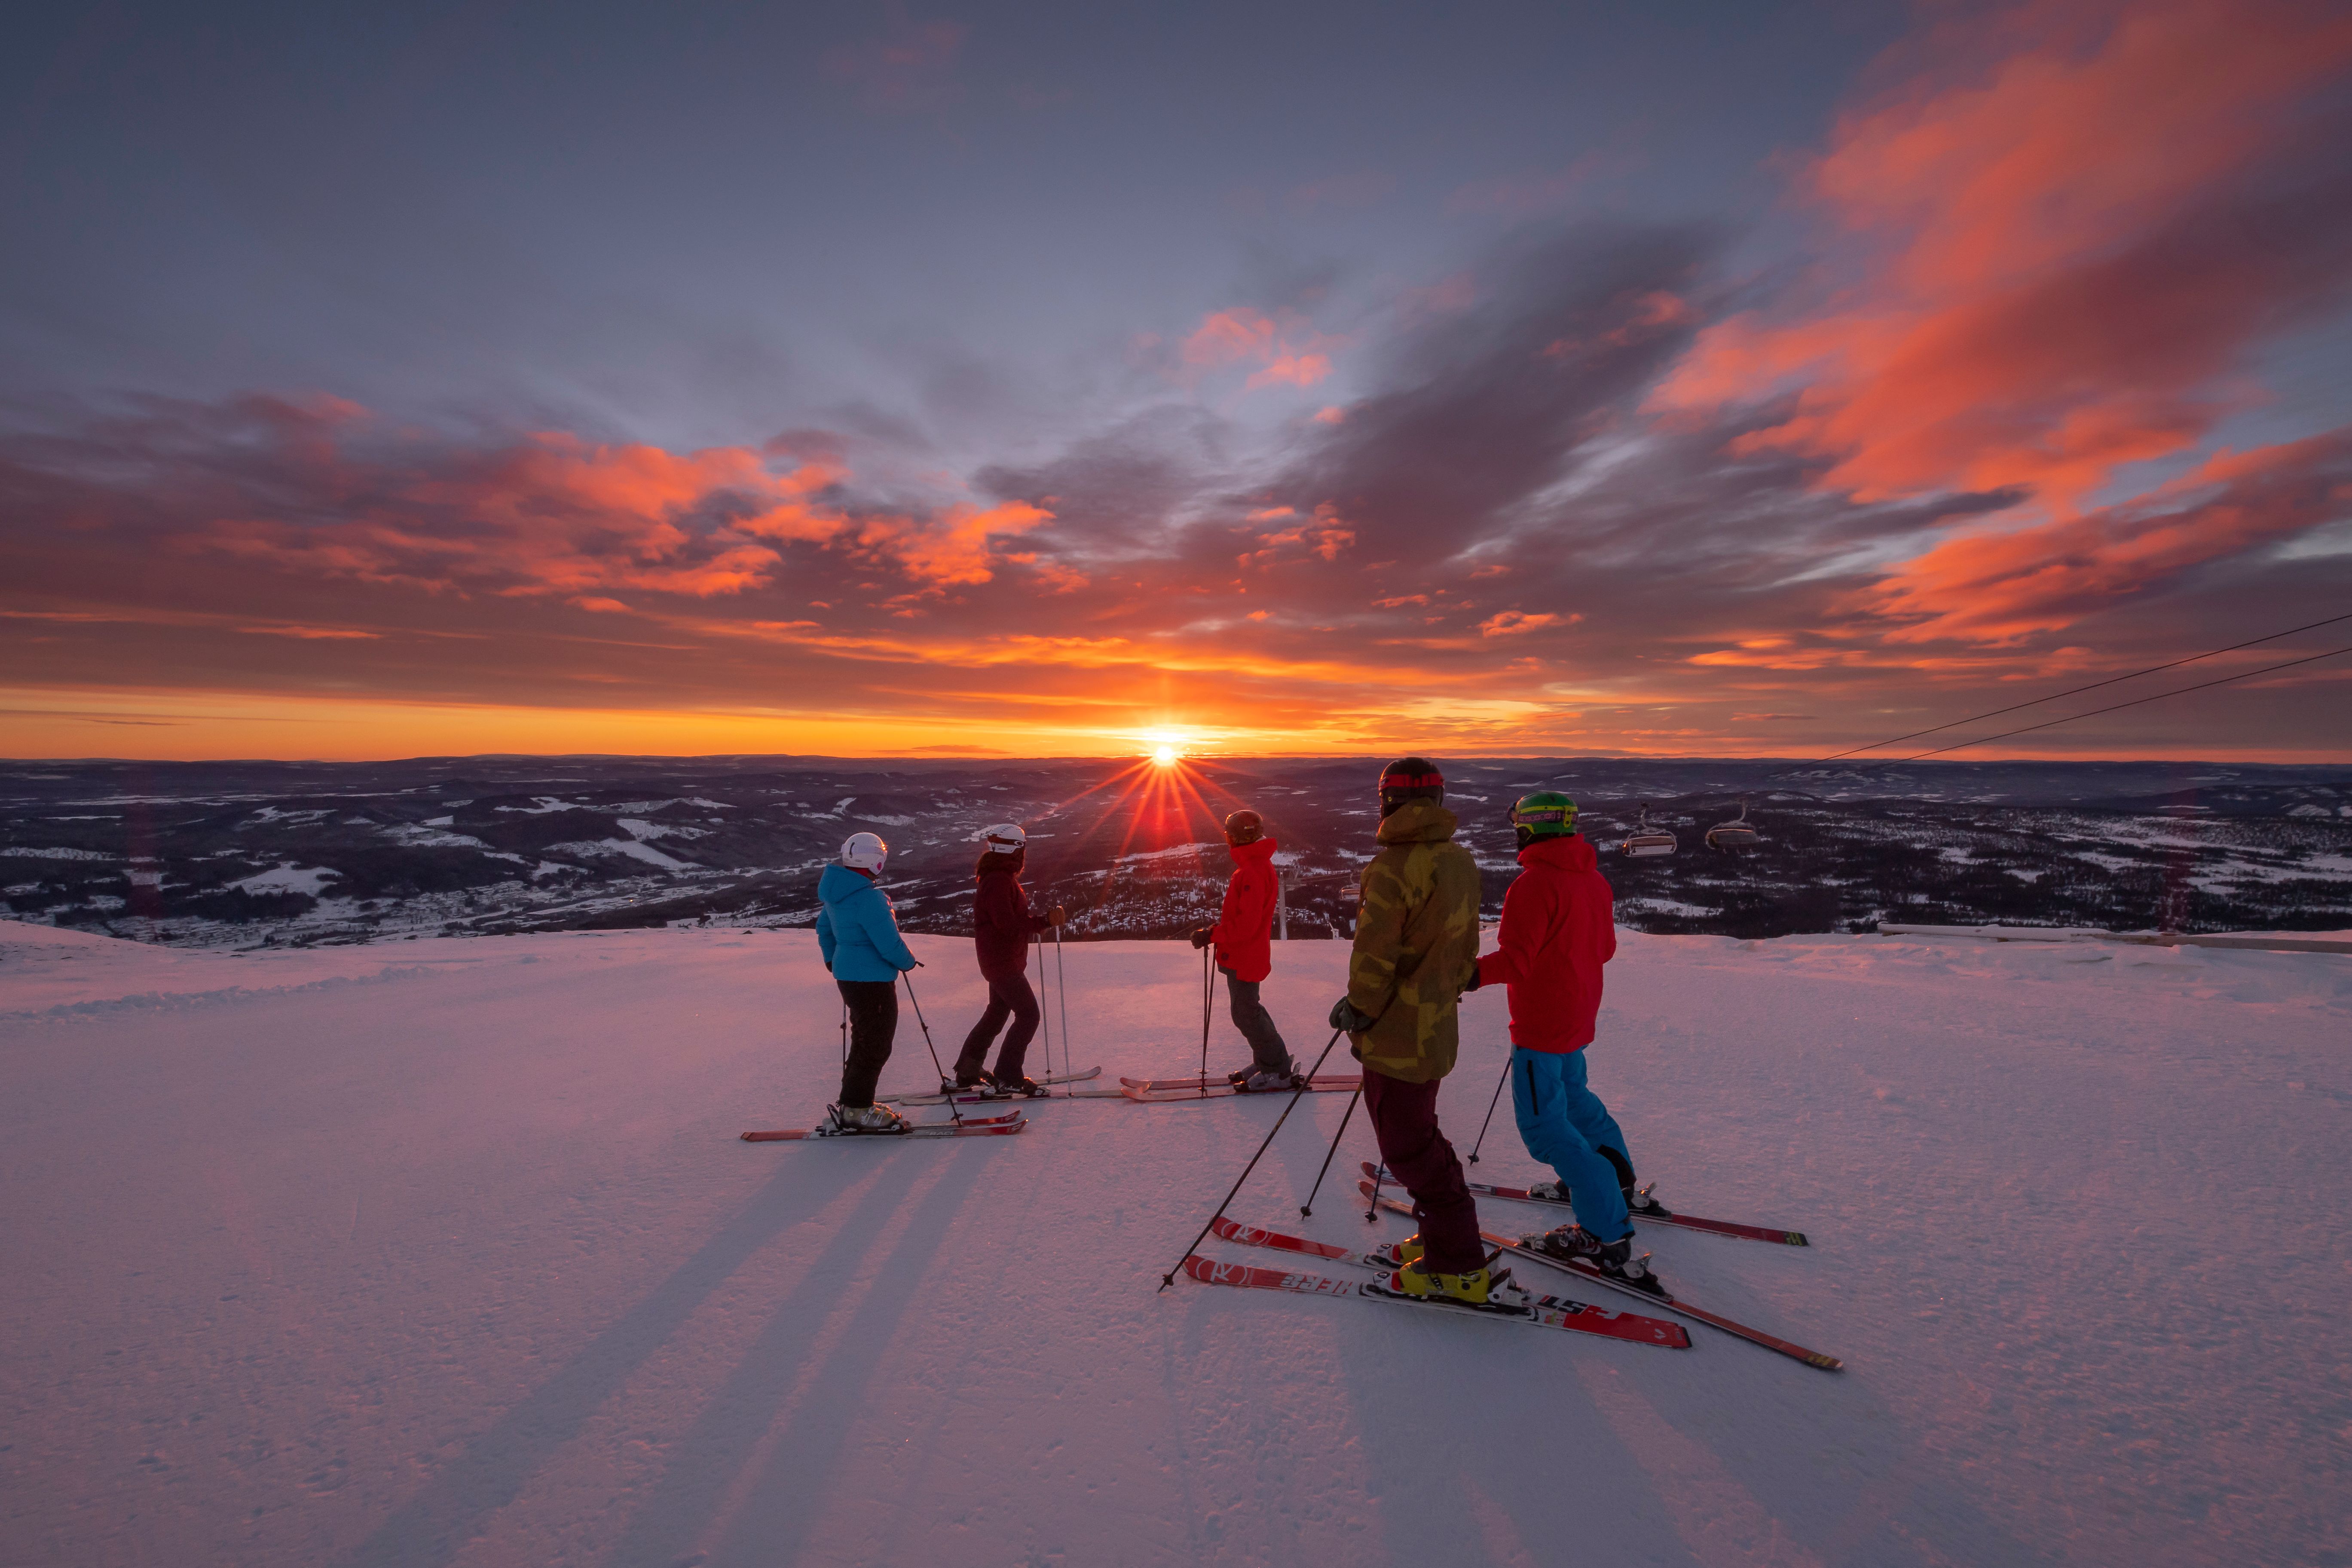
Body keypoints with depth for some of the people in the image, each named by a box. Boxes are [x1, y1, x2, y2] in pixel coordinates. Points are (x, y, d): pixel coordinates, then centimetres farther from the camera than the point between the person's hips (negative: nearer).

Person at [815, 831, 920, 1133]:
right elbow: (889, 943, -23)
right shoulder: (869, 898, -25)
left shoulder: (836, 892, 6)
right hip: (872, 979, -10)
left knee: (865, 1039, 21)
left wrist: (832, 960, 34)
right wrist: (908, 962, -4)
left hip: (848, 975, 10)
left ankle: (854, 1101, 30)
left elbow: (824, 928, 20)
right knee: (876, 1044, 0)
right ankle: (857, 1110, 7)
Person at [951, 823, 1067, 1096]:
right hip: (1003, 962, -11)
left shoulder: (1001, 878, 14)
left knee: (997, 1015, 19)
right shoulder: (999, 881, -20)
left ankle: (966, 1074, 28)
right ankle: (1007, 1078, -1)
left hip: (1003, 961, 11)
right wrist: (1045, 920, -27)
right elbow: (1008, 925, -27)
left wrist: (1044, 919, 7)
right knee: (1028, 1015, -7)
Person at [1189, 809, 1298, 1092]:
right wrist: (1219, 927, 15)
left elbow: (1246, 924, -27)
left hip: (1245, 957, -10)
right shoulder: (1256, 866, 10)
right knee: (1247, 1009, 19)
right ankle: (1268, 1062, 29)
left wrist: (1212, 935, -23)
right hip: (1243, 955, 10)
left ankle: (1278, 1071, 8)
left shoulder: (1252, 872, -24)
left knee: (1245, 1013, -2)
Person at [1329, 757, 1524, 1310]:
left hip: (1397, 1034, -9)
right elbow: (1464, 946, 13)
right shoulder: (1460, 861, 5)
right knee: (1419, 1135, 22)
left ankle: (1459, 1269, 15)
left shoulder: (1393, 867, -23)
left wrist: (1358, 1009, -7)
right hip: (1435, 1026, 9)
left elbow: (1376, 954, -21)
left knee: (1408, 1148, 5)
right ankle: (1446, 1238, 33)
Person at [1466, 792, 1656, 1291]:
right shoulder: (1593, 878, 5)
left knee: (1544, 1123, -3)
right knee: (1569, 1091, 29)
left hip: (1541, 1021, -9)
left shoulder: (1535, 884, -22)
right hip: (1578, 1014, 10)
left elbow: (1515, 959, -27)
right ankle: (1614, 1177, 42)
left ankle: (1608, 1235, -2)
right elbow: (1605, 948, 14)